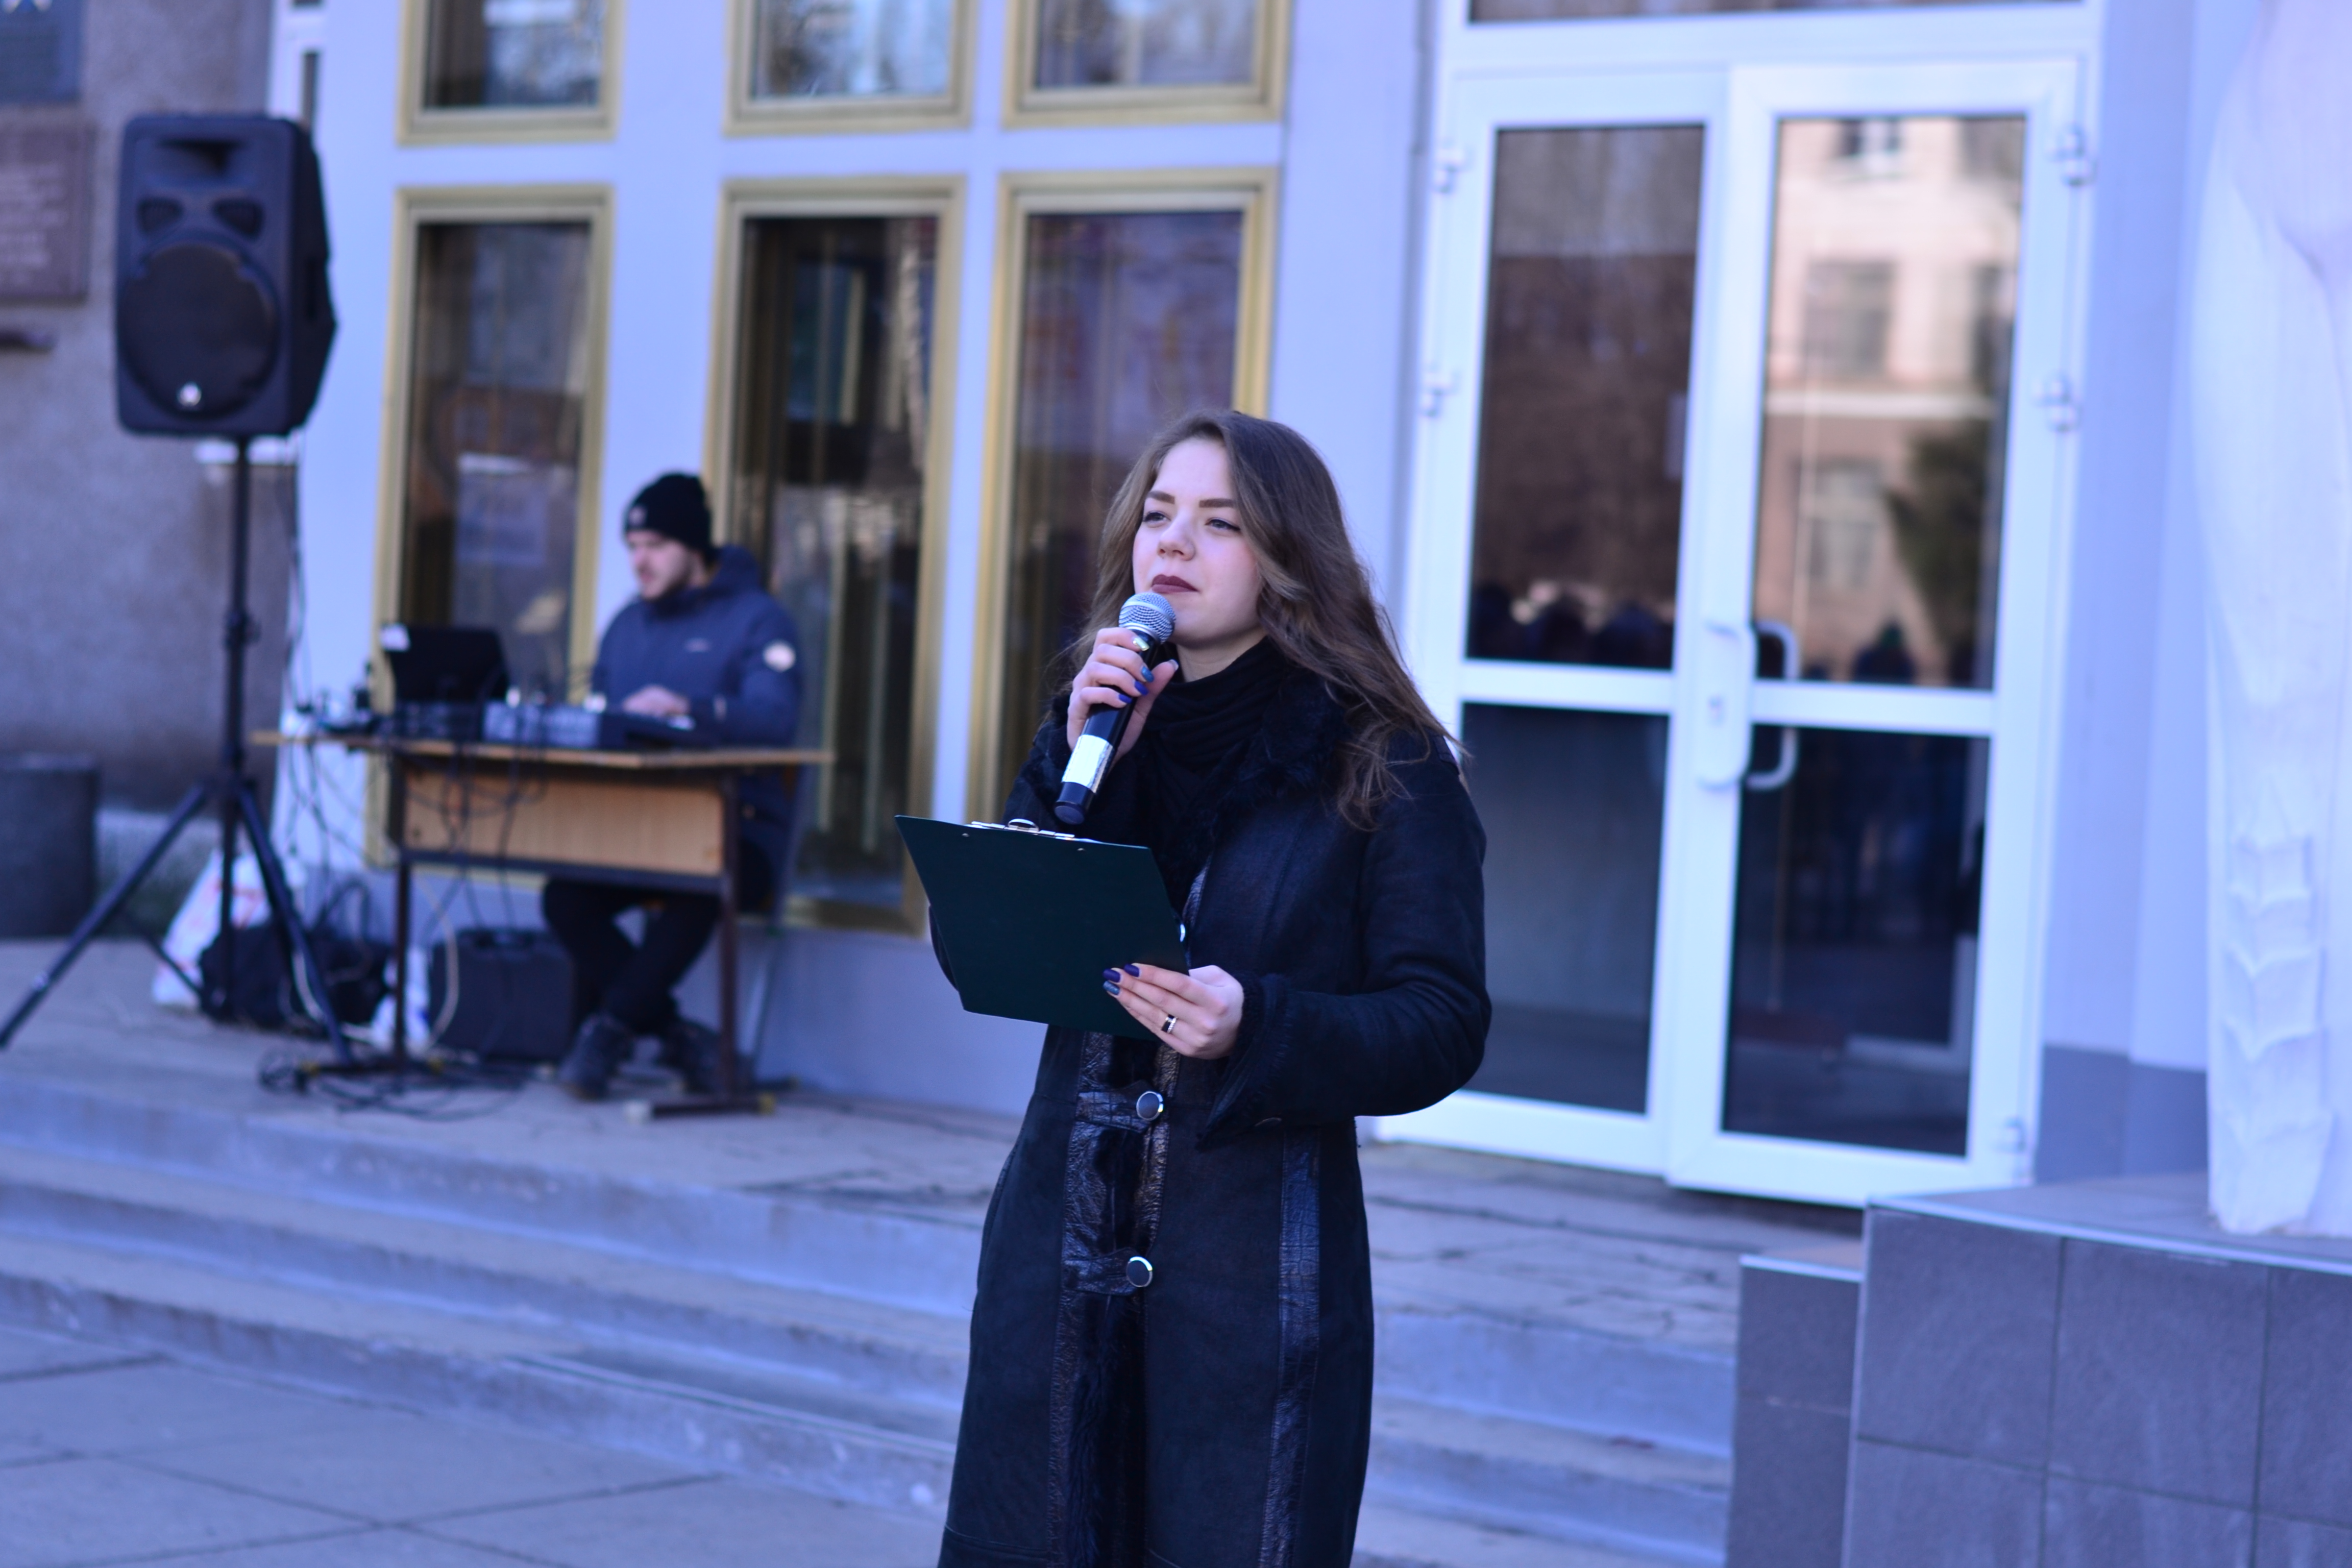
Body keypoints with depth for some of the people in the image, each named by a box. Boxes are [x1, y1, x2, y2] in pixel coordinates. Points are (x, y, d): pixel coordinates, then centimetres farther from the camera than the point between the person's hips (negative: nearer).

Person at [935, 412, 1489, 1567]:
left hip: (1259, 1269, -4)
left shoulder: (1381, 770, -3)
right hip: (1058, 1247, 4)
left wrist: (1257, 1027, -24)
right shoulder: (1097, 726, 11)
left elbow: (1443, 1029, -8)